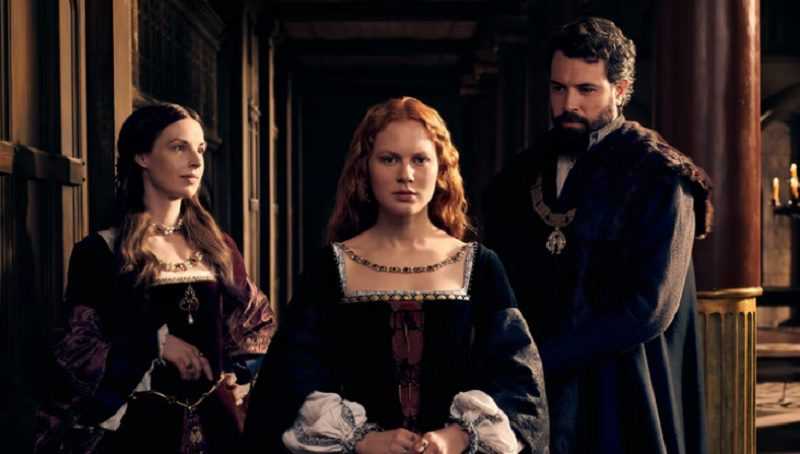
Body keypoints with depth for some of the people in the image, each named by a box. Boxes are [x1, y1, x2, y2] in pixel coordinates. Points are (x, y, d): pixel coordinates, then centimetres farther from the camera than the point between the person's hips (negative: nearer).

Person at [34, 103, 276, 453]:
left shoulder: (218, 248, 6)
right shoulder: (100, 252, -5)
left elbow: (259, 318, 18)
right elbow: (75, 348, -6)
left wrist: (240, 377, 3)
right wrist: (156, 344, -16)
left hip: (215, 417, 4)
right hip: (140, 423, -4)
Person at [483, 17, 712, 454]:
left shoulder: (660, 179, -7)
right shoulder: (518, 178, 9)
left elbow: (648, 308, -15)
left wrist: (541, 359, -16)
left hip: (619, 401, -4)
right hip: (531, 401, 4)